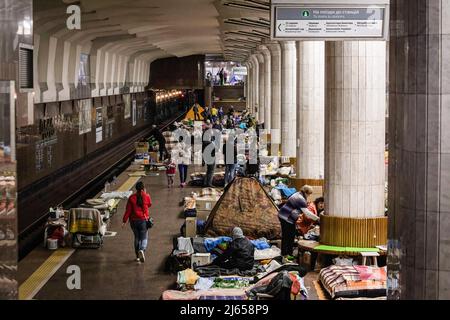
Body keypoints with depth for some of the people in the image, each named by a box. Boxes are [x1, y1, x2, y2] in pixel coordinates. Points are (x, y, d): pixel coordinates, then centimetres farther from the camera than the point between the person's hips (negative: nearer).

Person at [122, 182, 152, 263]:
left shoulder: (131, 198, -5)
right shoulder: (146, 196, -7)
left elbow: (128, 210, -6)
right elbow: (149, 204, 14)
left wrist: (124, 221, -2)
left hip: (134, 220, 2)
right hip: (143, 220, -2)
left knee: (137, 237, 17)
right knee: (144, 238, 3)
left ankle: (138, 256, 21)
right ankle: (142, 250, -28)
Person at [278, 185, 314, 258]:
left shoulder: (298, 195, 10)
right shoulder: (300, 199, -22)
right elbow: (306, 212, -23)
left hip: (290, 218, 11)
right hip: (286, 218, -11)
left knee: (292, 236, 13)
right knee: (286, 236, -6)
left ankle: (290, 253, 20)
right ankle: (284, 254, -1)